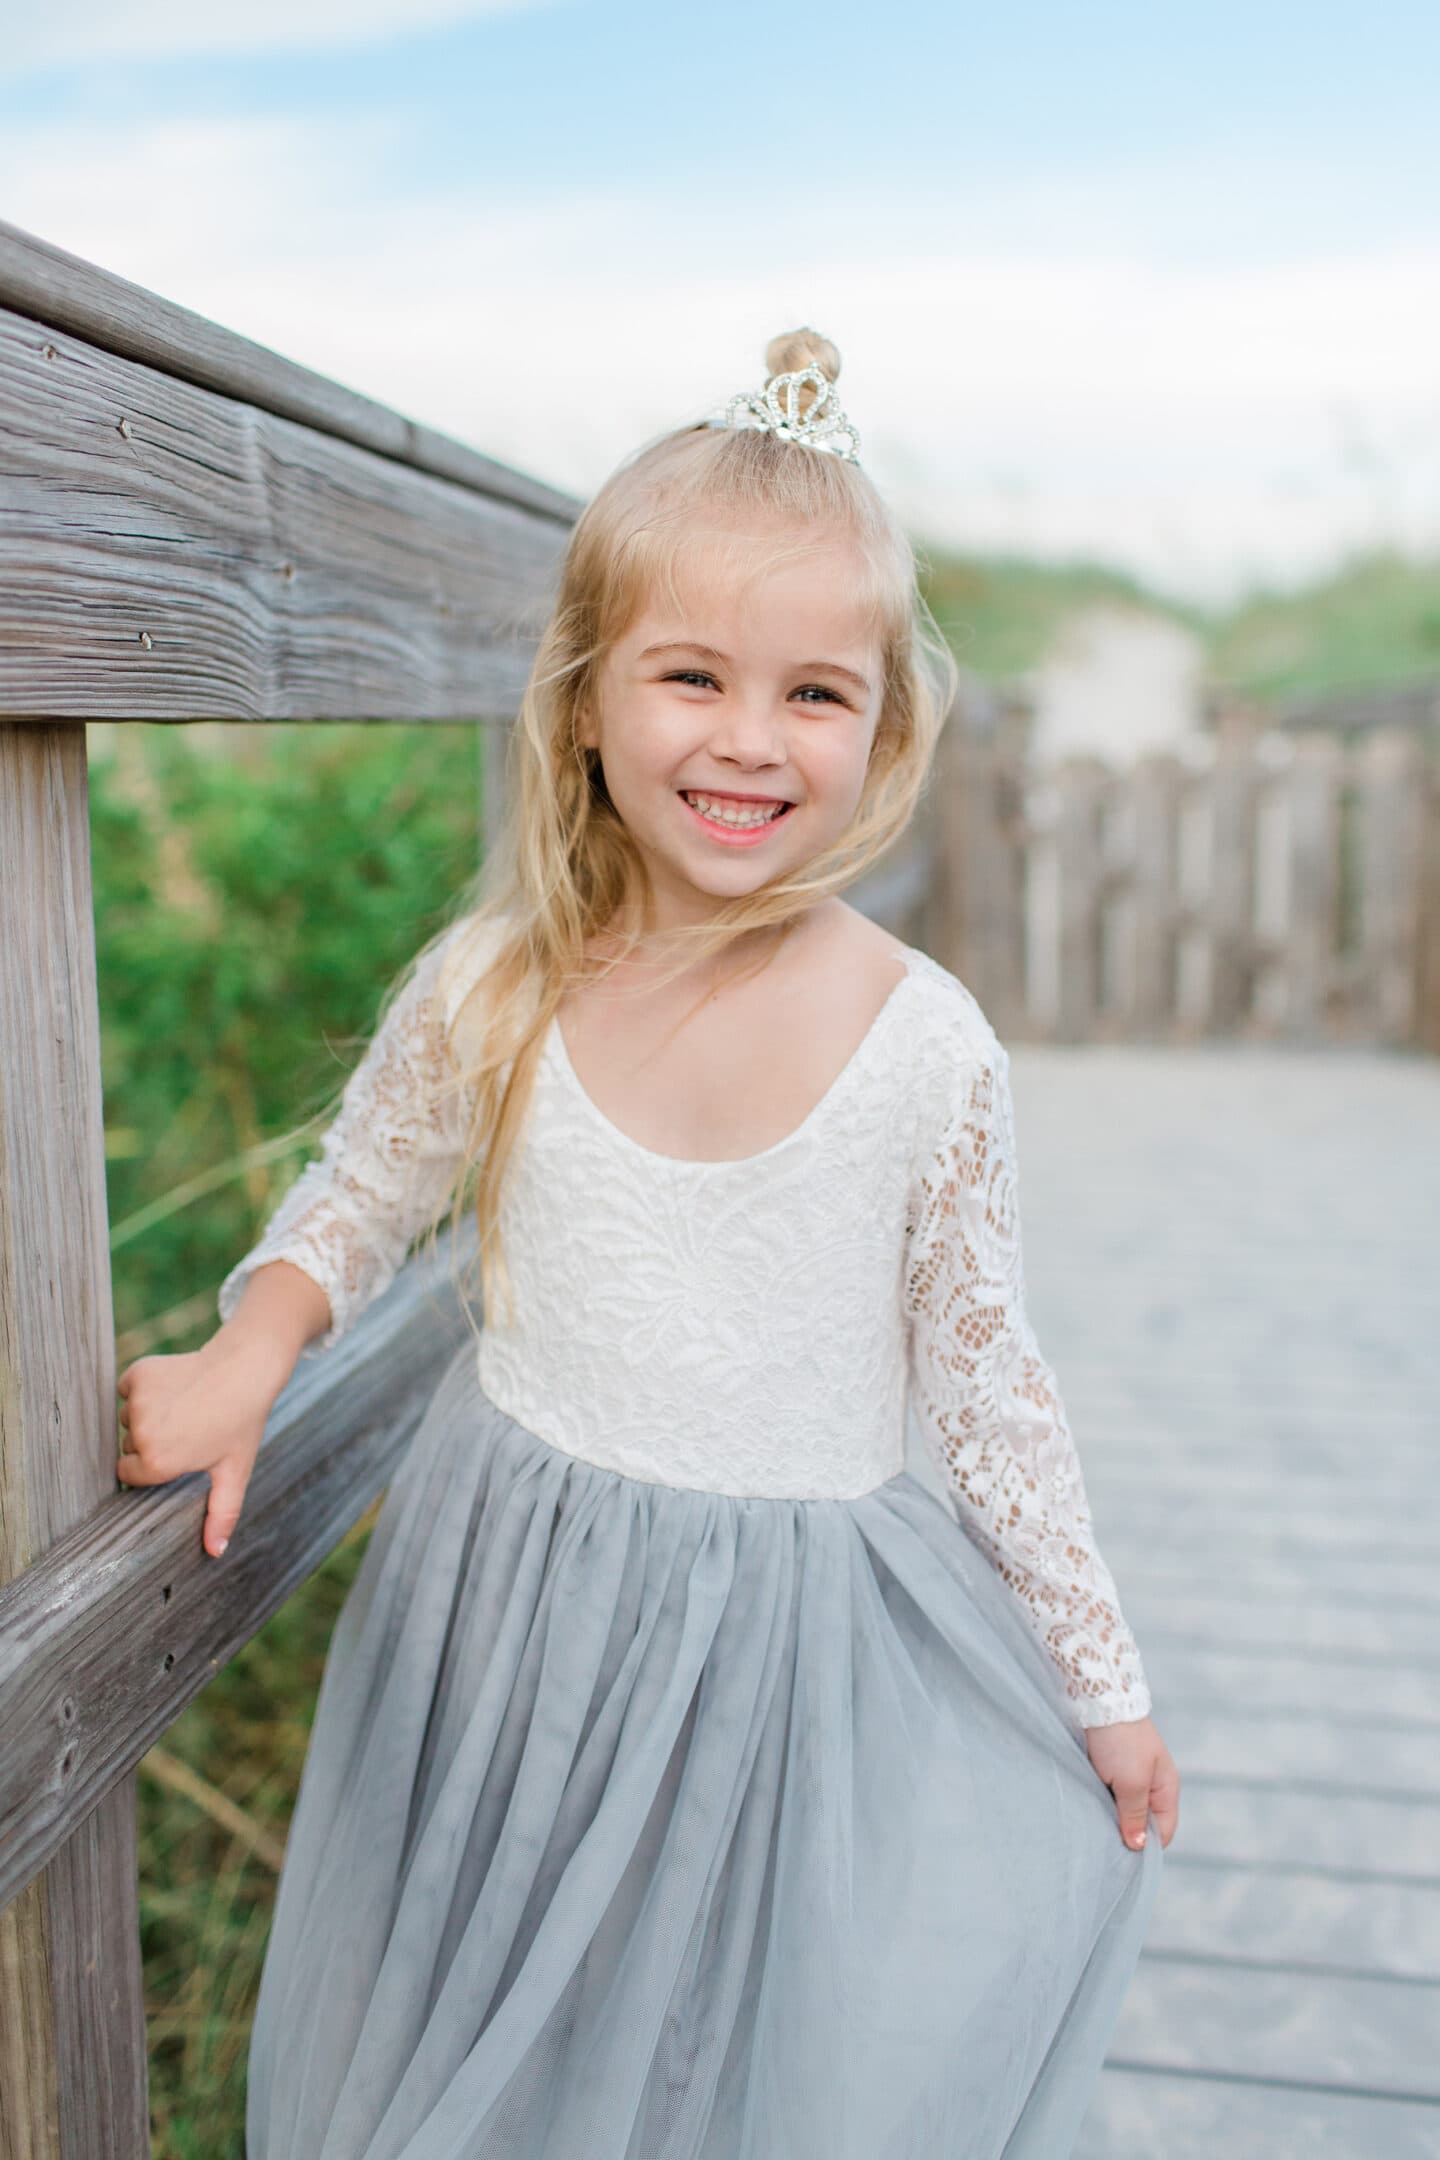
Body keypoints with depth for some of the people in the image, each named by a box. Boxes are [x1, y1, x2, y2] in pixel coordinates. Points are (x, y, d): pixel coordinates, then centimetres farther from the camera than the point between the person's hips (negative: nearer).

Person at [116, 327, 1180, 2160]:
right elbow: (356, 1197, 9)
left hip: (801, 1644, -1)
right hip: (511, 1623, 2)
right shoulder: (488, 992, -10)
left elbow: (983, 1378, -2)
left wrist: (1105, 1683, 5)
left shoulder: (926, 1044, -13)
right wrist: (249, 1349, -9)